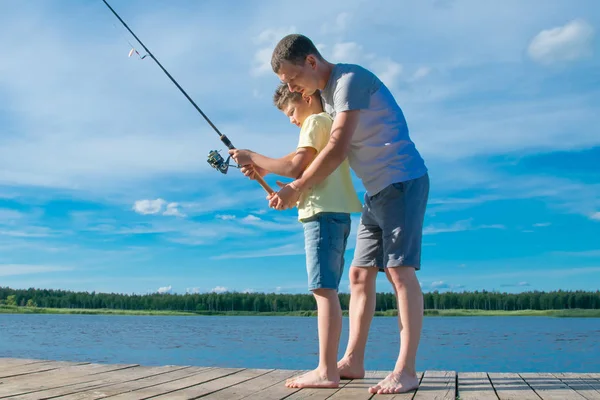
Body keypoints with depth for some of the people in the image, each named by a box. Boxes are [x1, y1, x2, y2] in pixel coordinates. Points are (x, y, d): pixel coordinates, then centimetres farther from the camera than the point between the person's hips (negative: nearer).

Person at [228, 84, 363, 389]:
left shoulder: (315, 121, -3)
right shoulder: (330, 124, 26)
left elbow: (297, 168, -15)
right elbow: (305, 170, 21)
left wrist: (253, 157, -4)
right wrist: (264, 170, 11)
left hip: (323, 213, -10)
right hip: (336, 214, 10)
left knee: (324, 289, -14)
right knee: (326, 291, 7)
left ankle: (326, 371, -16)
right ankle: (329, 368, 8)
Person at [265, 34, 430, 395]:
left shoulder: (350, 80, -14)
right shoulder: (325, 94, 15)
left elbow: (337, 150, -21)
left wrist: (296, 189, -14)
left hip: (402, 180, -9)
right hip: (376, 190, 10)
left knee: (400, 269, -14)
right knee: (360, 274, 6)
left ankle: (406, 370, -13)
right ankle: (353, 361, 10)